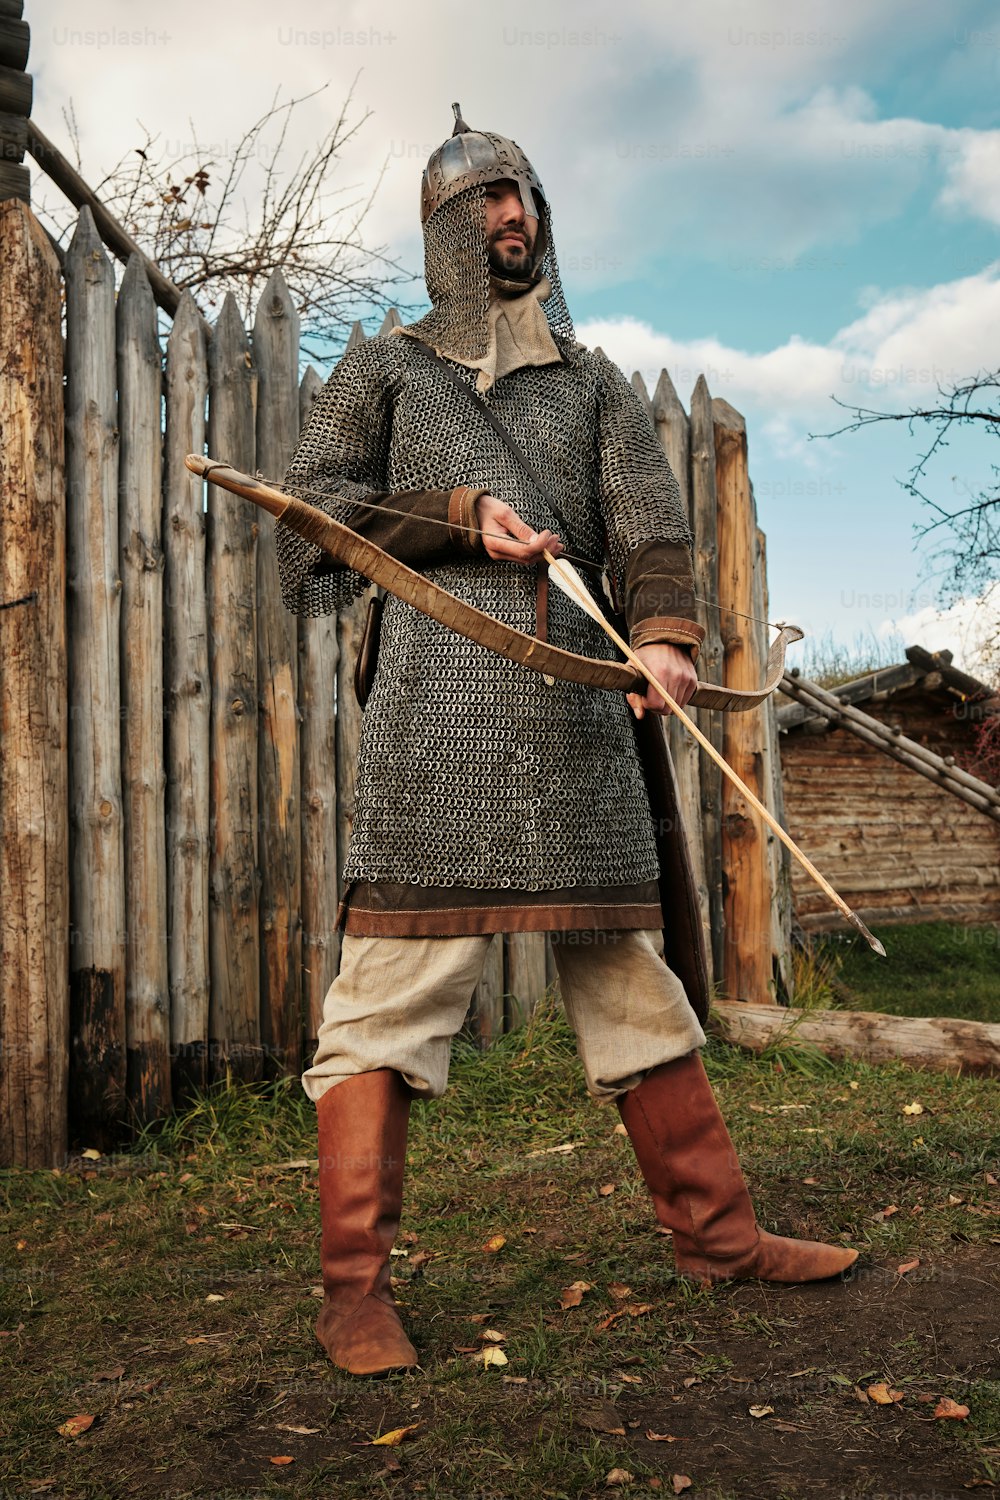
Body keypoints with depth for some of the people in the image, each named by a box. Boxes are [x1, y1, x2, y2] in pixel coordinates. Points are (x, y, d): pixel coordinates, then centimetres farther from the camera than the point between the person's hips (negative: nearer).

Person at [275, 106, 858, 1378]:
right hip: (434, 709, -3)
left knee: (631, 971, 9)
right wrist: (462, 517, -7)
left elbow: (650, 520, 7)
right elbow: (309, 507, 6)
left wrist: (663, 631, -14)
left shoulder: (591, 381, 23)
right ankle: (355, 1286, -2)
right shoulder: (385, 368, 17)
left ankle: (713, 1229, 20)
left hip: (579, 710, 4)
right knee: (393, 984, -8)